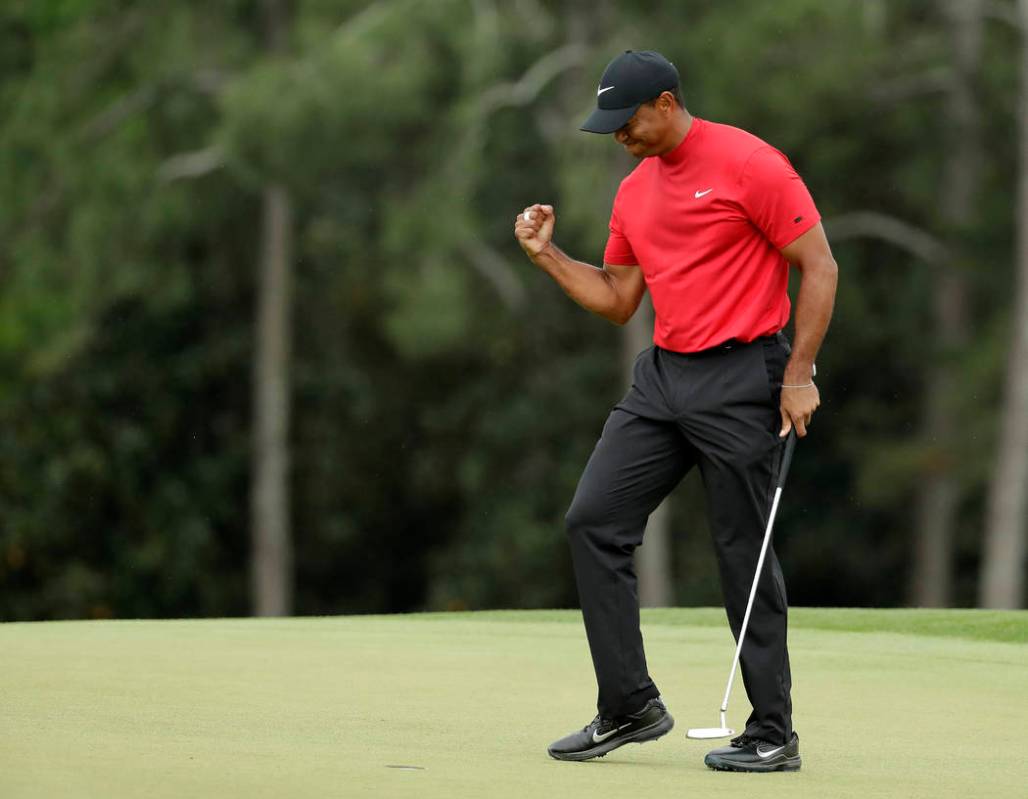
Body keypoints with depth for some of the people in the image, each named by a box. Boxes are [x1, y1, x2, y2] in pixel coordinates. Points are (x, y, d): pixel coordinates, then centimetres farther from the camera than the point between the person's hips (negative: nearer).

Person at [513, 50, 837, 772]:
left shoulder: (748, 164, -10)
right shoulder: (635, 191, 13)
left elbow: (819, 267, -9)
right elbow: (618, 301, 20)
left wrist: (799, 374, -14)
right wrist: (547, 255, 7)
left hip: (742, 377, -8)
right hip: (662, 375, 8)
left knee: (745, 554, -4)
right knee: (593, 521, -1)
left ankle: (774, 735, 5)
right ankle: (631, 708, 5)